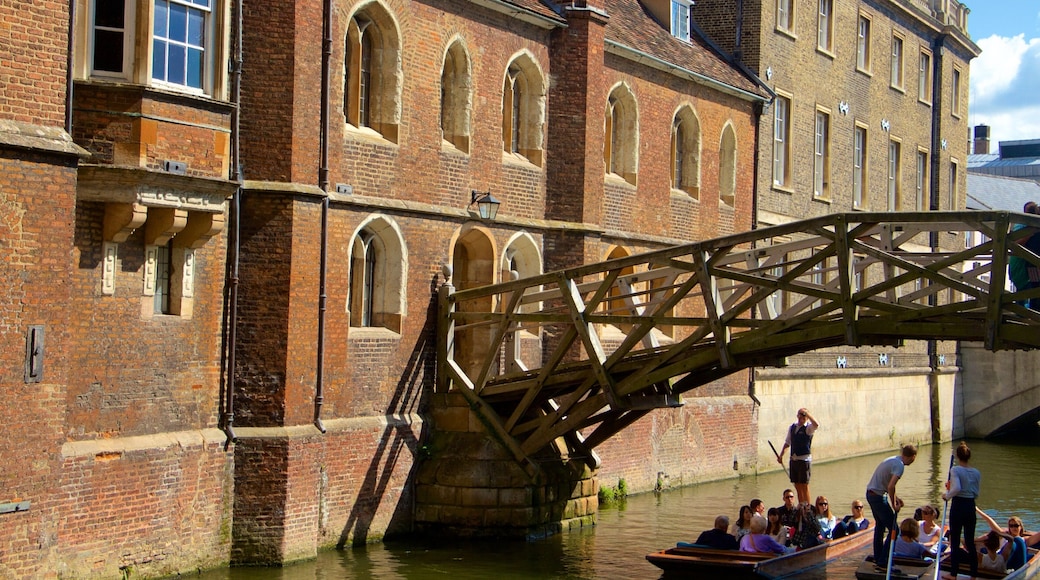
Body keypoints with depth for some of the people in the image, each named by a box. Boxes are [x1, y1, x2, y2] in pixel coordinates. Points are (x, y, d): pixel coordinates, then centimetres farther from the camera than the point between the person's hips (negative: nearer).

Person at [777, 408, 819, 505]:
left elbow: (816, 425, -32)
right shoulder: (792, 427, 11)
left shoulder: (808, 428, -8)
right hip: (793, 459, 6)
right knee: (797, 486, 10)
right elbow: (787, 442, 18)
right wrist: (781, 455, 11)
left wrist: (806, 413, -26)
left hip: (804, 459, -6)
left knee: (804, 486, -4)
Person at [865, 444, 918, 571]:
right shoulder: (899, 465, -18)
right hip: (878, 497, -10)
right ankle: (883, 563, -6)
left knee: (880, 526, 25)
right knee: (893, 530, -6)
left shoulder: (893, 460, 11)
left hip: (870, 493, 10)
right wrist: (894, 504, -14)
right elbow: (890, 486, -27)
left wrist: (895, 497, 15)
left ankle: (878, 559, 35)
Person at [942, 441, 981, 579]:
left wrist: (947, 495, -8)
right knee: (970, 541, 11)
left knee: (955, 541, 4)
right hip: (971, 507, 5)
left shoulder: (955, 470, -12)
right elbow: (976, 493, 9)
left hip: (958, 506, -5)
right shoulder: (976, 473, 4)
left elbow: (957, 488, -25)